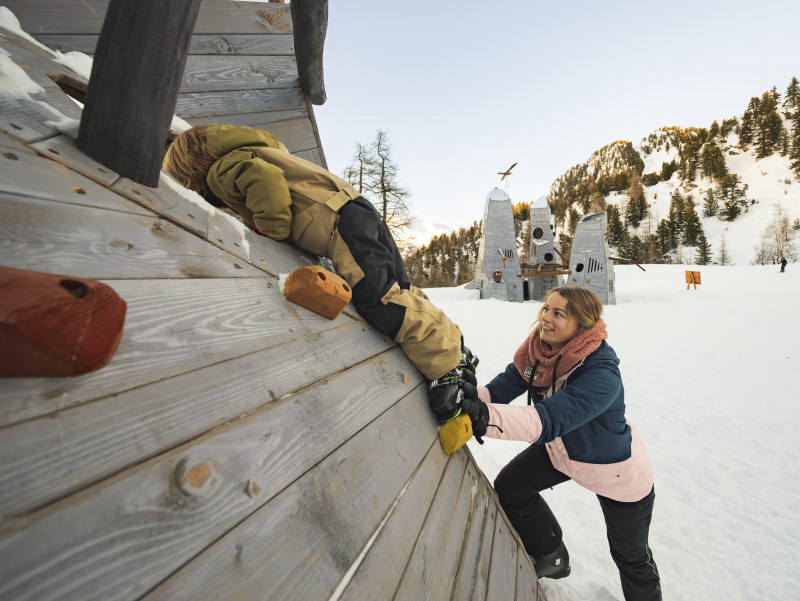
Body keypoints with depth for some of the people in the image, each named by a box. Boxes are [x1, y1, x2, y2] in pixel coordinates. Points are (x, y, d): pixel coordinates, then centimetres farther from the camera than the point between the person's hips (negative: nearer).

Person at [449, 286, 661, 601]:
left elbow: (550, 419, -49)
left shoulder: (601, 374, -38)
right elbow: (501, 387, -21)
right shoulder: (536, 351, -18)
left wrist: (487, 419, -63)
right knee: (509, 486, 4)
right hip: (560, 449, 6)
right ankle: (552, 558, 30)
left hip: (620, 474, -5)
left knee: (631, 556, 17)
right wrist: (471, 397, -42)